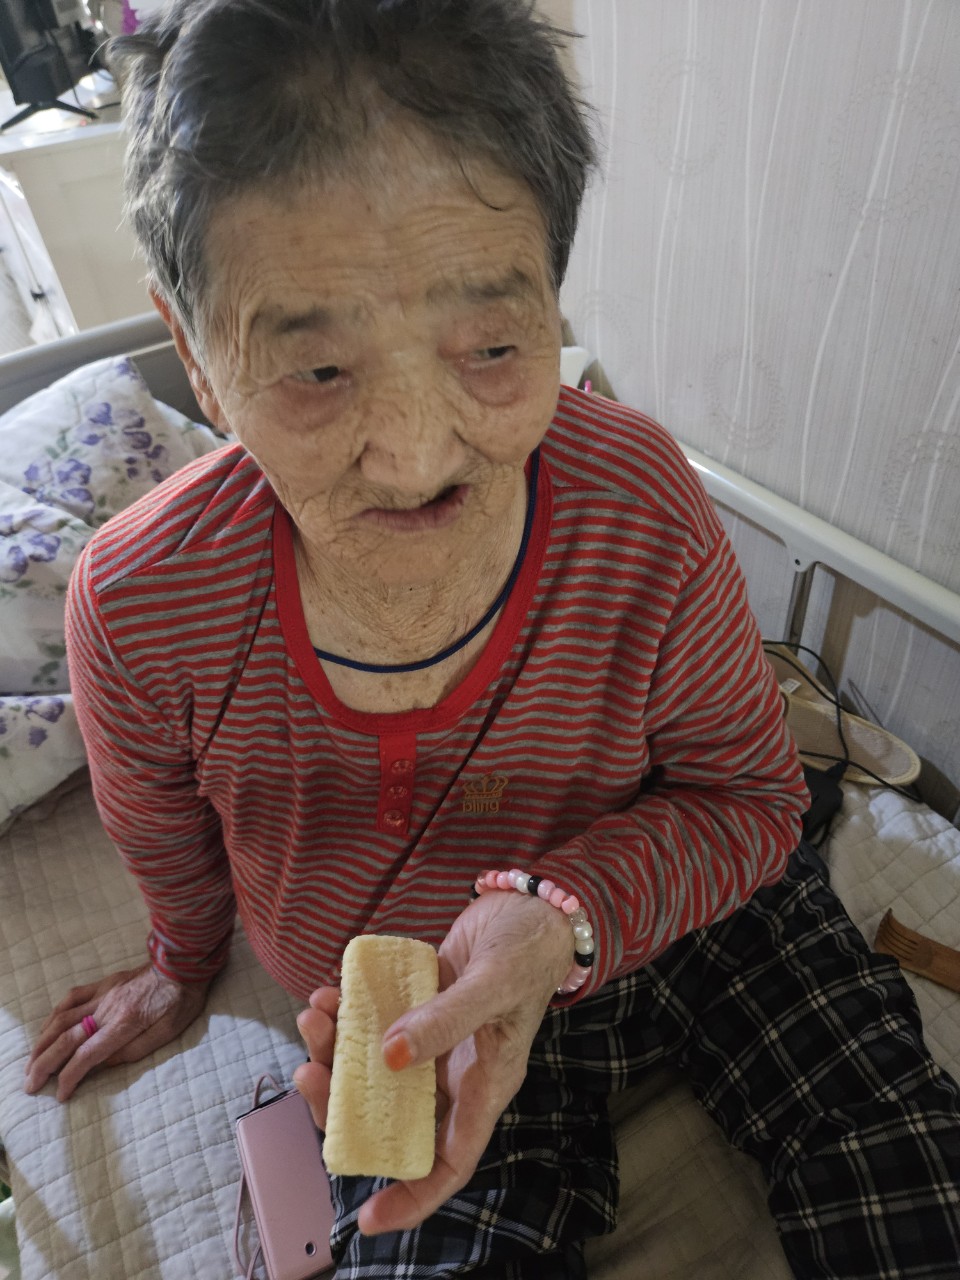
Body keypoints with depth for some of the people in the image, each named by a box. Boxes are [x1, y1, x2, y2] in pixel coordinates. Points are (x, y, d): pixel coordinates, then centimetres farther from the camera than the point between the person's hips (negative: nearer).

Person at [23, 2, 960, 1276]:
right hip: (416, 1021, 1)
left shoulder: (640, 507, -28)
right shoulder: (139, 608, -26)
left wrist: (557, 913, -33)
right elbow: (166, 839, -3)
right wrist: (186, 966, 19)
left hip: (685, 904, 1)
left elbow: (749, 792, -13)